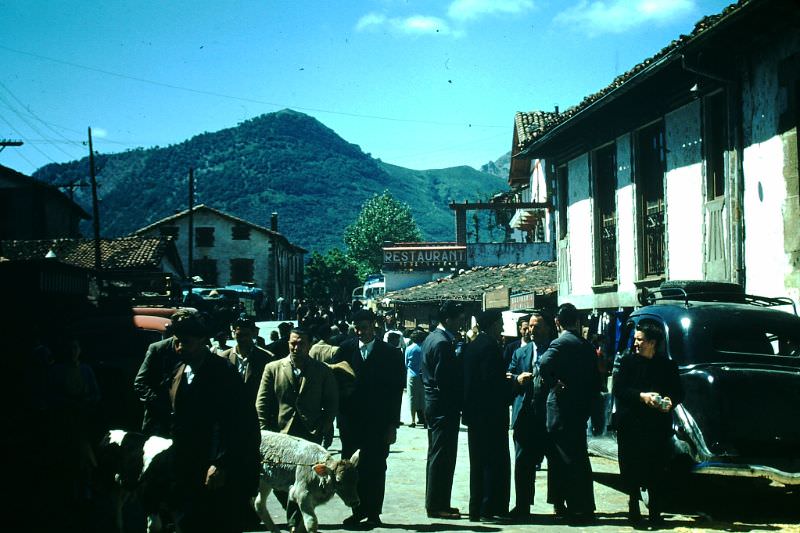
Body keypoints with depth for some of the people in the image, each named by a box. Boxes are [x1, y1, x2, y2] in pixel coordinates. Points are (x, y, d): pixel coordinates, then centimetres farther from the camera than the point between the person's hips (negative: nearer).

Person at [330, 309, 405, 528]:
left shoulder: (390, 354, 0)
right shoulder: (345, 350, 5)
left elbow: (396, 391, 0)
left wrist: (392, 424, -5)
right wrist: (340, 415, -8)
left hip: (378, 423, -2)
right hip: (351, 422, 2)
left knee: (375, 469, 1)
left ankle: (373, 513, 9)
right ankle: (358, 511, 13)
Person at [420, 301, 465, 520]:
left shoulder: (431, 338, 13)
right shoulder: (443, 343, -18)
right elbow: (444, 378, -22)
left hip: (432, 403, 11)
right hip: (444, 407, -11)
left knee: (436, 455, 16)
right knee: (442, 456, -5)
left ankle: (435, 503, 23)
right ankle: (437, 506, -1)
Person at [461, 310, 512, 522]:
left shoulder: (470, 346, 11)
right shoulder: (491, 346, -15)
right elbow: (493, 381, -22)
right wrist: (514, 383, -7)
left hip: (474, 413, 9)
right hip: (491, 413, -9)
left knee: (478, 462, 14)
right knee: (496, 462, -3)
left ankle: (476, 509, 17)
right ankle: (490, 510, -2)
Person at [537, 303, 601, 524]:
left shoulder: (561, 342, -12)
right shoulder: (586, 345, 9)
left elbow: (544, 364, -31)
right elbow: (595, 379, 13)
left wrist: (554, 385, -17)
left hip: (562, 408, -7)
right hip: (581, 408, 7)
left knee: (566, 459, -2)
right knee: (578, 457, 14)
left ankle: (580, 509, -2)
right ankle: (584, 507, 19)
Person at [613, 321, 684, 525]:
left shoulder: (668, 366, 5)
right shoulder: (627, 361, 4)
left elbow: (679, 393, 10)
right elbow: (618, 389, -5)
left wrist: (670, 401, -12)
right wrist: (642, 396, -18)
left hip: (658, 426, 0)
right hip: (630, 426, 0)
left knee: (656, 472, -1)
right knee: (631, 470, 2)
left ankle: (655, 513, 9)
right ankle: (633, 509, 16)